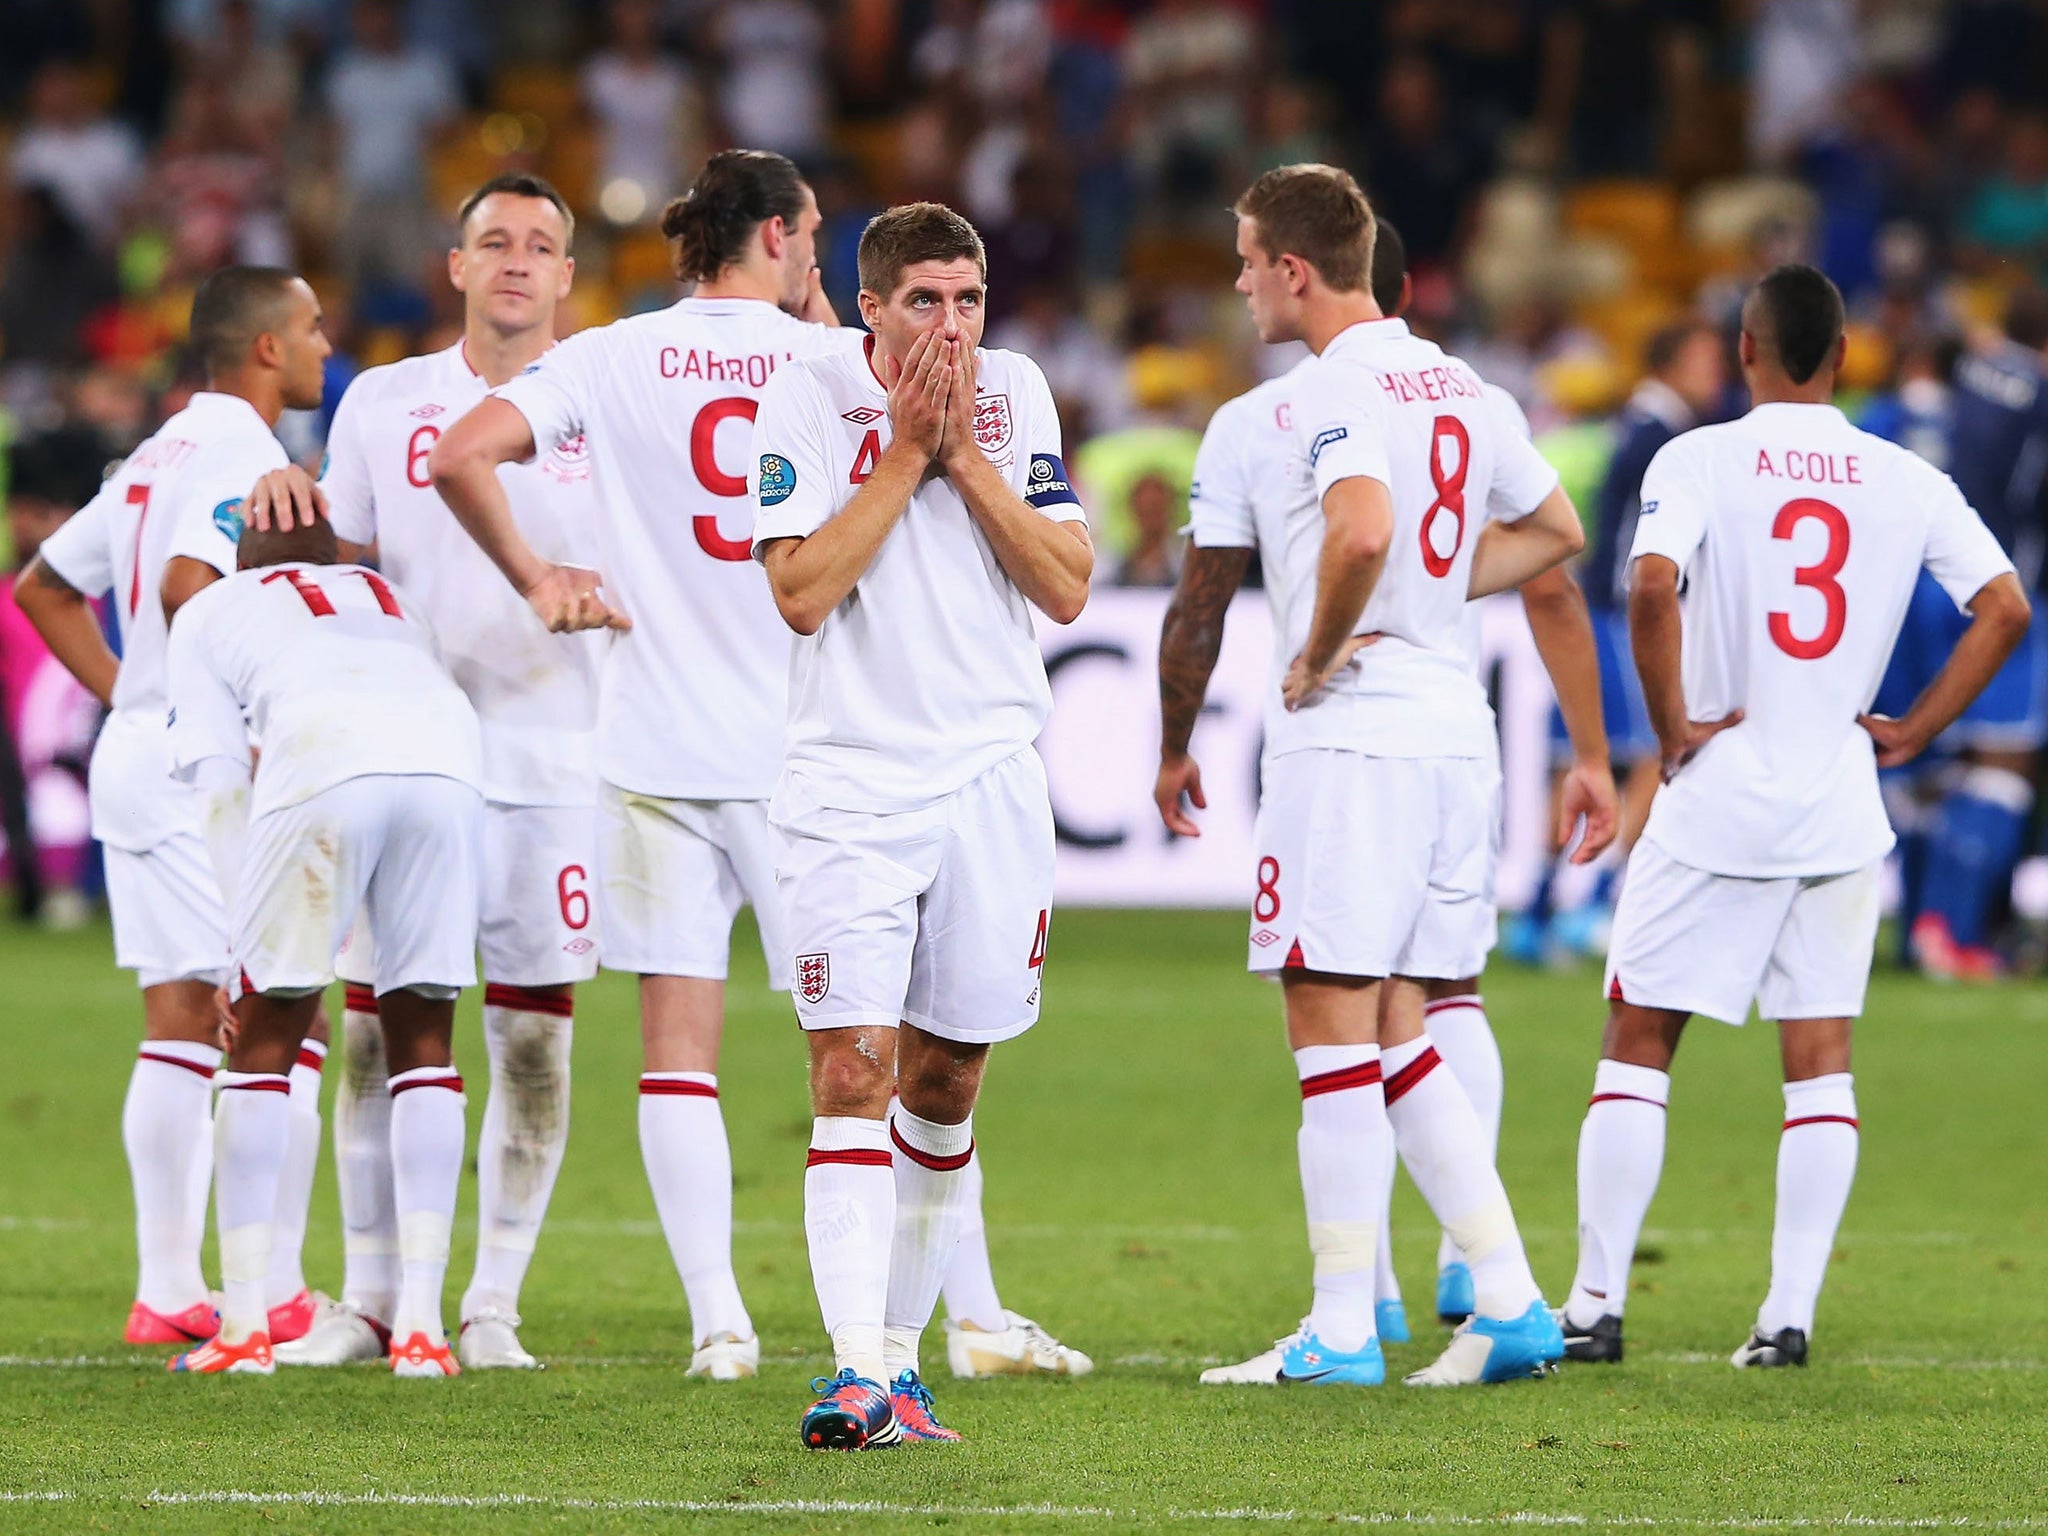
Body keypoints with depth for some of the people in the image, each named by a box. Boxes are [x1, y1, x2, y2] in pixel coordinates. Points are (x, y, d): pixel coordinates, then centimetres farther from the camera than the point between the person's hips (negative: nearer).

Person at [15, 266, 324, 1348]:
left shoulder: (159, 455, 19)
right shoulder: (239, 452, -10)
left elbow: (43, 587, 25)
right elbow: (189, 585, -26)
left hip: (135, 749, 9)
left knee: (178, 1029, 9)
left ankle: (167, 1290, 9)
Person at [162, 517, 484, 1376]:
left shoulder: (211, 612, 28)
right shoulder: (392, 602, 40)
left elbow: (222, 786, 17)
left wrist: (246, 950, 15)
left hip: (323, 764, -3)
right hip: (448, 759, 3)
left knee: (262, 1041, 11)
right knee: (422, 1039, 15)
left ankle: (244, 1326, 8)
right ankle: (421, 1327, 9)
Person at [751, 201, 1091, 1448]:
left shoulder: (1016, 394, 5)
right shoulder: (809, 401, -3)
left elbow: (1068, 588, -1)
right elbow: (800, 593, -12)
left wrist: (967, 457, -9)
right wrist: (905, 457, -13)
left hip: (989, 780, 3)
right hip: (849, 783, -3)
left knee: (945, 1082, 7)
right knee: (853, 1074, -13)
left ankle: (900, 1354, 19)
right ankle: (856, 1374, -19)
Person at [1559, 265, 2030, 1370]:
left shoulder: (1699, 461, -6)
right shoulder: (1908, 482, 3)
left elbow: (1652, 586, -22)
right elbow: (2004, 608, -1)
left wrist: (1673, 724, -11)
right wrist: (1914, 730, 5)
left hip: (1716, 795, -2)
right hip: (1841, 809, 3)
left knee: (1637, 1042, 6)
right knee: (1820, 1059, 7)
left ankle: (1595, 1302, 4)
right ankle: (1790, 1312, 2)